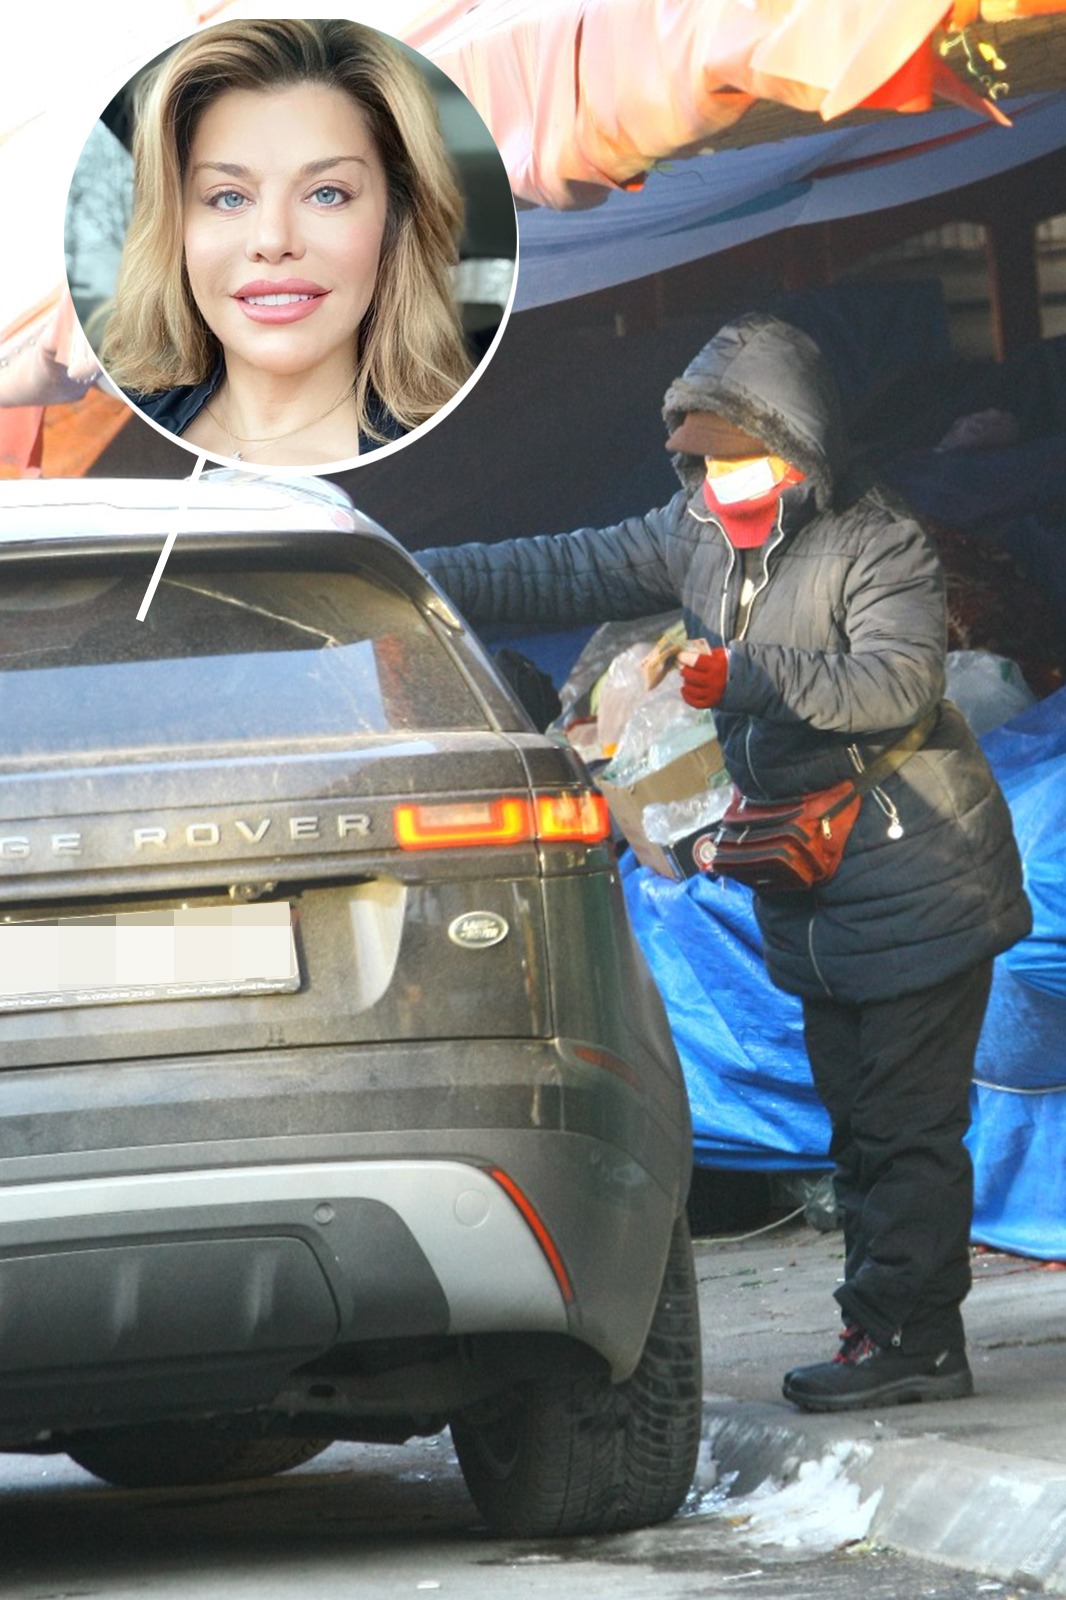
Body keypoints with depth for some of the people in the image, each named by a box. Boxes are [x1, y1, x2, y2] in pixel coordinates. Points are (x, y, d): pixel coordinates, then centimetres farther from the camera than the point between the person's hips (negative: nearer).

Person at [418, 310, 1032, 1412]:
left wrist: (745, 676, -29)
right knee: (857, 1120, 9)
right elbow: (566, 574, 12)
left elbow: (896, 683, -26)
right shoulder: (697, 538, 10)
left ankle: (906, 1332, -8)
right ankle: (890, 1331, 12)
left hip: (918, 878, -8)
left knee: (905, 1120, -9)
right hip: (813, 888, 8)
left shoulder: (876, 546, -13)